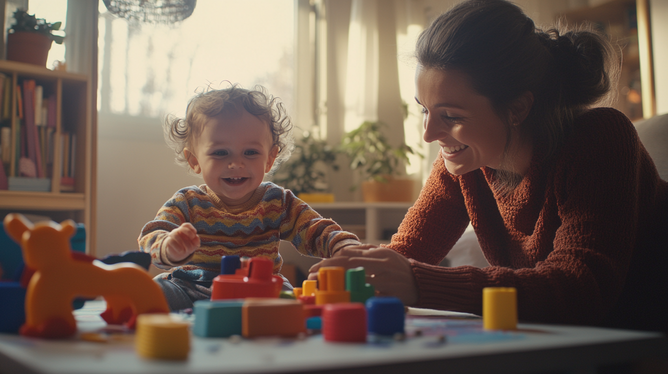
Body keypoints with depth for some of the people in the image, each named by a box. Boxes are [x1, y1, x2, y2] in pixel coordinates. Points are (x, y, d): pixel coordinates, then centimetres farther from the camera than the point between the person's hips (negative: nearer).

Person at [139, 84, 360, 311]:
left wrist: (346, 248, -28)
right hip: (192, 290, -1)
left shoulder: (278, 203, 3)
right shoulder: (187, 203, -3)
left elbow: (316, 232, -3)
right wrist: (169, 248, -43)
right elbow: (151, 238, -16)